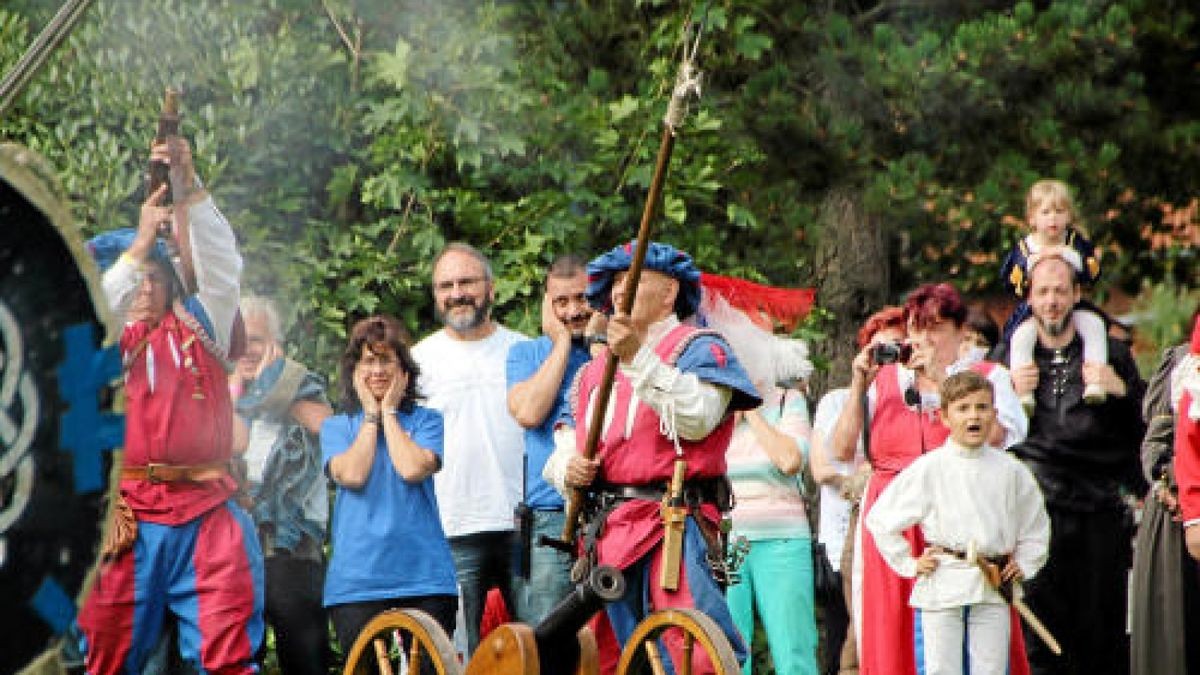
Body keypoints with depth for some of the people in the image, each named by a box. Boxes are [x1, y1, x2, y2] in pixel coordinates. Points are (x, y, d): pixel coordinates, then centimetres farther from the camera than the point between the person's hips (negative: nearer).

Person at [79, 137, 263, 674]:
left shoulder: (200, 327, 17)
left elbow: (221, 264, 4)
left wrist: (188, 188, -9)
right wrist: (140, 243, -12)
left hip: (207, 514, 0)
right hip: (128, 518, 0)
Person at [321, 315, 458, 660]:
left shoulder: (426, 421, 9)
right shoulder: (336, 427, 12)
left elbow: (413, 469, -11)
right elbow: (352, 475, -7)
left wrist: (389, 412, 1)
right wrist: (371, 415, 2)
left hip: (424, 577, -1)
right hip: (356, 578, 1)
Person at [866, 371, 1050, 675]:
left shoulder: (1010, 470, 6)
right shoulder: (928, 469, -1)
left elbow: (1036, 524, 20)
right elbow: (880, 519, 3)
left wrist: (1024, 564, 9)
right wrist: (909, 564, 2)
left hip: (993, 592, 2)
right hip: (940, 588, -2)